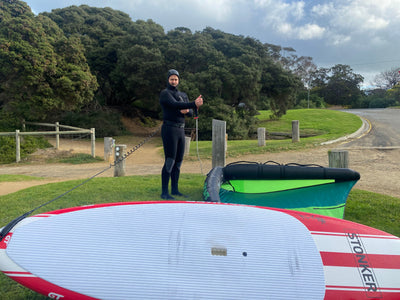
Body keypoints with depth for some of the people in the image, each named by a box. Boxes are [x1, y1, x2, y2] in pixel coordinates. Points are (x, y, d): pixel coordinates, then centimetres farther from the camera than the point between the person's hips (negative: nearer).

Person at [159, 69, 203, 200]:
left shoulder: (183, 95, 20)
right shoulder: (165, 93, -3)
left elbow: (190, 112, 13)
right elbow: (175, 104, -22)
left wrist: (186, 111, -12)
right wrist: (194, 104, -33)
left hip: (181, 130, 7)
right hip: (169, 129, -7)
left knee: (178, 161, 9)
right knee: (170, 161, -10)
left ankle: (175, 190, 18)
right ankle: (164, 192, -4)